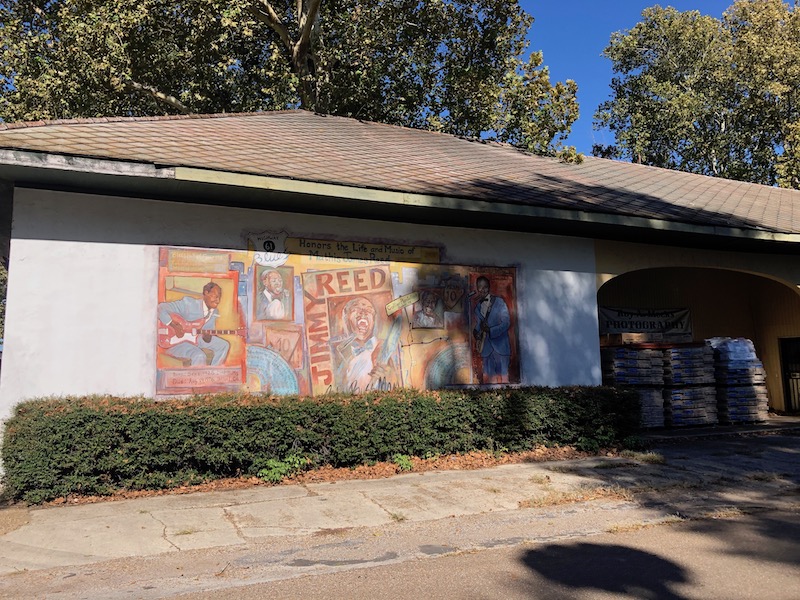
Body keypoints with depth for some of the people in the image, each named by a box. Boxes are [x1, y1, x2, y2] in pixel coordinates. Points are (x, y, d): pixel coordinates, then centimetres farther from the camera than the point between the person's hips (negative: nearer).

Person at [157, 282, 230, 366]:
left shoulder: (215, 313, -1)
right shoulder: (188, 303, -22)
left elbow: (209, 334, 2)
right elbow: (161, 307, -25)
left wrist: (207, 337, -23)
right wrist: (174, 326, -33)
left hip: (196, 338, 8)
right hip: (177, 340, -8)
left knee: (224, 345, 1)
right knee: (199, 356, -32)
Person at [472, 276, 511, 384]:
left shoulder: (499, 302, -1)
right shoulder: (477, 307, 12)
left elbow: (506, 322, -6)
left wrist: (490, 331, -18)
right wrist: (476, 333, -4)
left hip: (500, 346, -3)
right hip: (486, 349, 4)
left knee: (502, 378, -2)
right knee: (489, 379, 2)